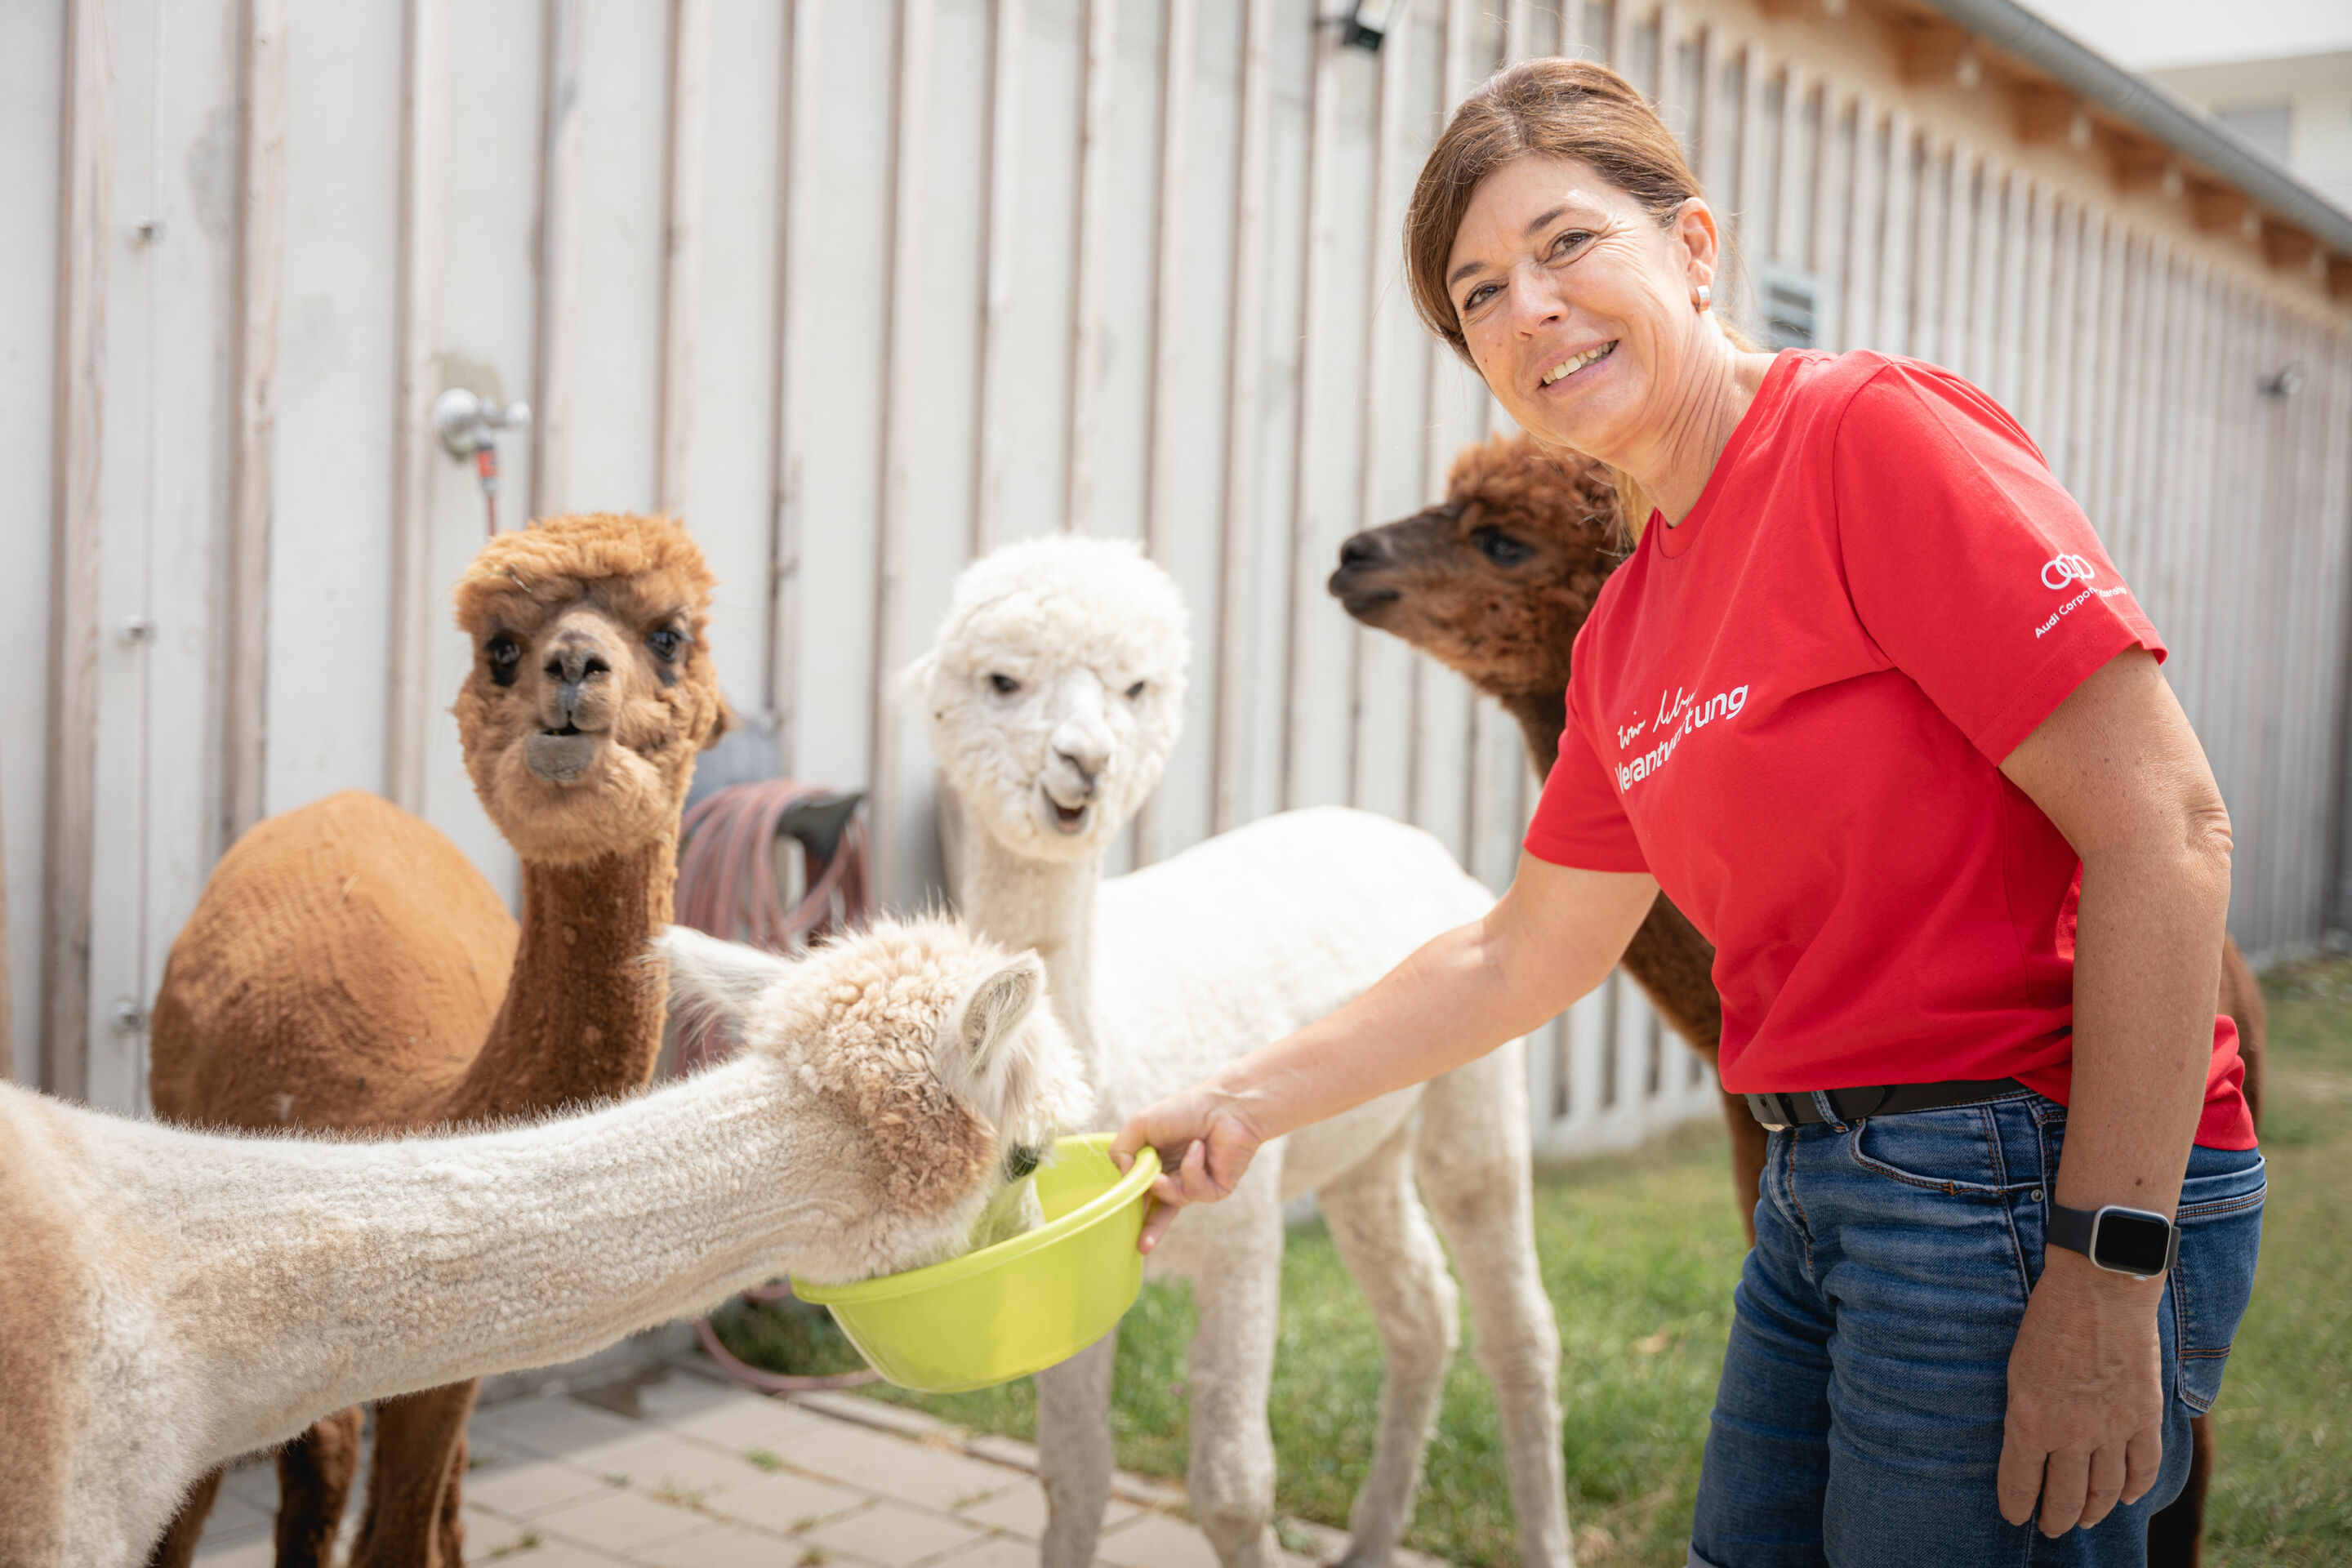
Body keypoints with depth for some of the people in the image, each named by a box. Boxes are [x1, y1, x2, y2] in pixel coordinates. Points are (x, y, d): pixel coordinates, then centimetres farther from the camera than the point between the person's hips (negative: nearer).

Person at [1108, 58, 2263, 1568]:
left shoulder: (1874, 428, -14)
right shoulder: (1625, 633, 11)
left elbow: (2163, 830, -18)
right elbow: (1524, 960, 20)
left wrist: (2106, 1283, -19)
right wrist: (1244, 1104, 18)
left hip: (2025, 1179, -8)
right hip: (1823, 1189, 8)